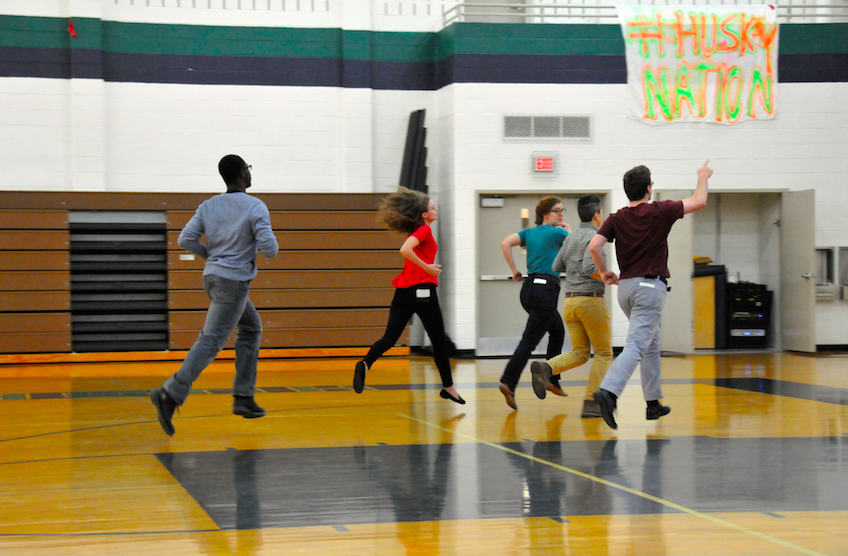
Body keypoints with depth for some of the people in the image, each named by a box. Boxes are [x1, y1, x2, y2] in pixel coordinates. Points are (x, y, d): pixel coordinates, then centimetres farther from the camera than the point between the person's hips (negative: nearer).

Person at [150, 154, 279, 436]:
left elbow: (185, 239, 0)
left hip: (212, 276, 8)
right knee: (211, 341, -10)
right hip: (234, 281, -8)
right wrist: (269, 243, 6)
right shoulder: (255, 207, -11)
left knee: (251, 326, 22)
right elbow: (269, 249, -17)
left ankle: (244, 396, 19)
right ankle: (170, 393, -23)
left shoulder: (208, 206, 6)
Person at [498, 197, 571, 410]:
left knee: (558, 331, 24)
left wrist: (514, 270, 6)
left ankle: (552, 380, 26)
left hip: (530, 288, 8)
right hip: (545, 290, -8)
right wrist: (569, 232, 25)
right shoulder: (558, 233, -4)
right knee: (529, 340, -13)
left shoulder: (530, 232, 14)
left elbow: (506, 243, 1)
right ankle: (508, 383, -24)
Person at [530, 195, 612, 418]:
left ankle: (545, 368, -16)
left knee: (579, 354, 11)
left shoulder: (570, 238, 13)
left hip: (570, 301, 7)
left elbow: (557, 267, 22)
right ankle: (591, 404, -2)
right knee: (604, 353, 5)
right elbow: (589, 268, -24)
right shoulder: (593, 237, -11)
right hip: (592, 300, -7)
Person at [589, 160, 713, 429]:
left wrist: (604, 272, 8)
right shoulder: (659, 212, -6)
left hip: (625, 286, 6)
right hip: (650, 286, -6)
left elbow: (594, 246, -8)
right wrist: (703, 178, 23)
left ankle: (653, 402, 25)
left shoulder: (617, 219, 3)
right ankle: (608, 391, -34)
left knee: (651, 344, 21)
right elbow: (699, 202, 4)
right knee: (636, 346, -15)